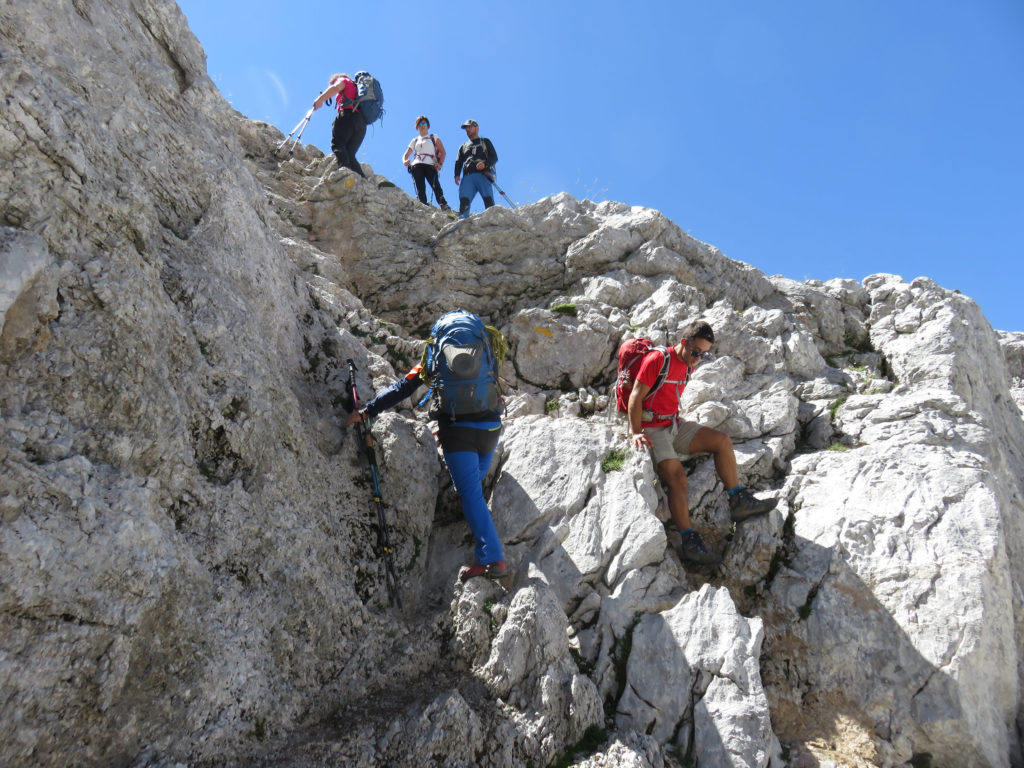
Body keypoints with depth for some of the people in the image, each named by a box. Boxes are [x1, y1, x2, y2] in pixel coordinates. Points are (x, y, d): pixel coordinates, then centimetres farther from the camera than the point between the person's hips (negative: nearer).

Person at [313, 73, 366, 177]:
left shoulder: (343, 80, 18)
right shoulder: (357, 88, 39)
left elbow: (336, 87, -6)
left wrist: (320, 99, -10)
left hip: (348, 115, -7)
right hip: (362, 123, 7)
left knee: (337, 145, -19)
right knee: (349, 154, 3)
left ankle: (345, 169, -45)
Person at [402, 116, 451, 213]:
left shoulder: (433, 138, 23)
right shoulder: (414, 141, 30)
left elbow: (442, 152, 11)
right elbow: (406, 155, 29)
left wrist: (440, 163, -9)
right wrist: (405, 161, 4)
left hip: (430, 165, -3)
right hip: (417, 166, 3)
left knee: (436, 186, -25)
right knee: (420, 190, -16)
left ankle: (444, 206, -33)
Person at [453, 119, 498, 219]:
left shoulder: (485, 142, 24)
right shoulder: (463, 147, 34)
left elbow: (494, 157, 11)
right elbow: (458, 162, 22)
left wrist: (485, 164, -12)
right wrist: (457, 175, 0)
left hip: (483, 175, -2)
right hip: (467, 176, 2)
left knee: (488, 199, -21)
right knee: (464, 200, -19)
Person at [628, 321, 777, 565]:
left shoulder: (688, 366, 12)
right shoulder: (657, 359, -15)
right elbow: (636, 397, -16)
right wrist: (636, 433, -22)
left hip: (675, 425, 8)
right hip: (651, 429, -8)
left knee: (721, 440, -5)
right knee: (677, 475, -24)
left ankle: (739, 502, 1)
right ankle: (689, 542, -23)